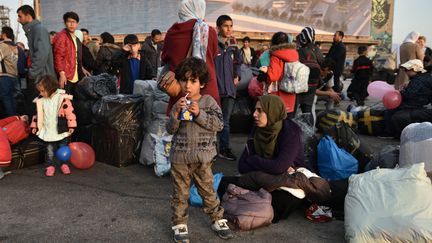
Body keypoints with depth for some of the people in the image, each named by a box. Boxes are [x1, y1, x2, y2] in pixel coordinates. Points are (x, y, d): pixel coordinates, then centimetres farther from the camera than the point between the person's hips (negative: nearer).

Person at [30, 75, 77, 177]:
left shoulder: (62, 98, -14)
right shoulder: (40, 101, 2)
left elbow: (70, 112, -14)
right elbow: (38, 114, 12)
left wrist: (71, 126, -15)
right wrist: (34, 126, 13)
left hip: (61, 130, -3)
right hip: (48, 132, 3)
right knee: (50, 150, 8)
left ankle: (63, 164, 25)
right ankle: (50, 166, 20)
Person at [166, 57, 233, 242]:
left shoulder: (209, 102, -3)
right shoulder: (179, 104, 1)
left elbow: (218, 124, -13)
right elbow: (170, 130, -1)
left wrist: (199, 114, -22)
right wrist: (176, 113, -18)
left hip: (202, 157, -1)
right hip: (179, 157, 1)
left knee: (207, 190, 11)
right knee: (180, 193, 11)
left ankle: (217, 219, 27)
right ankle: (179, 223, 25)